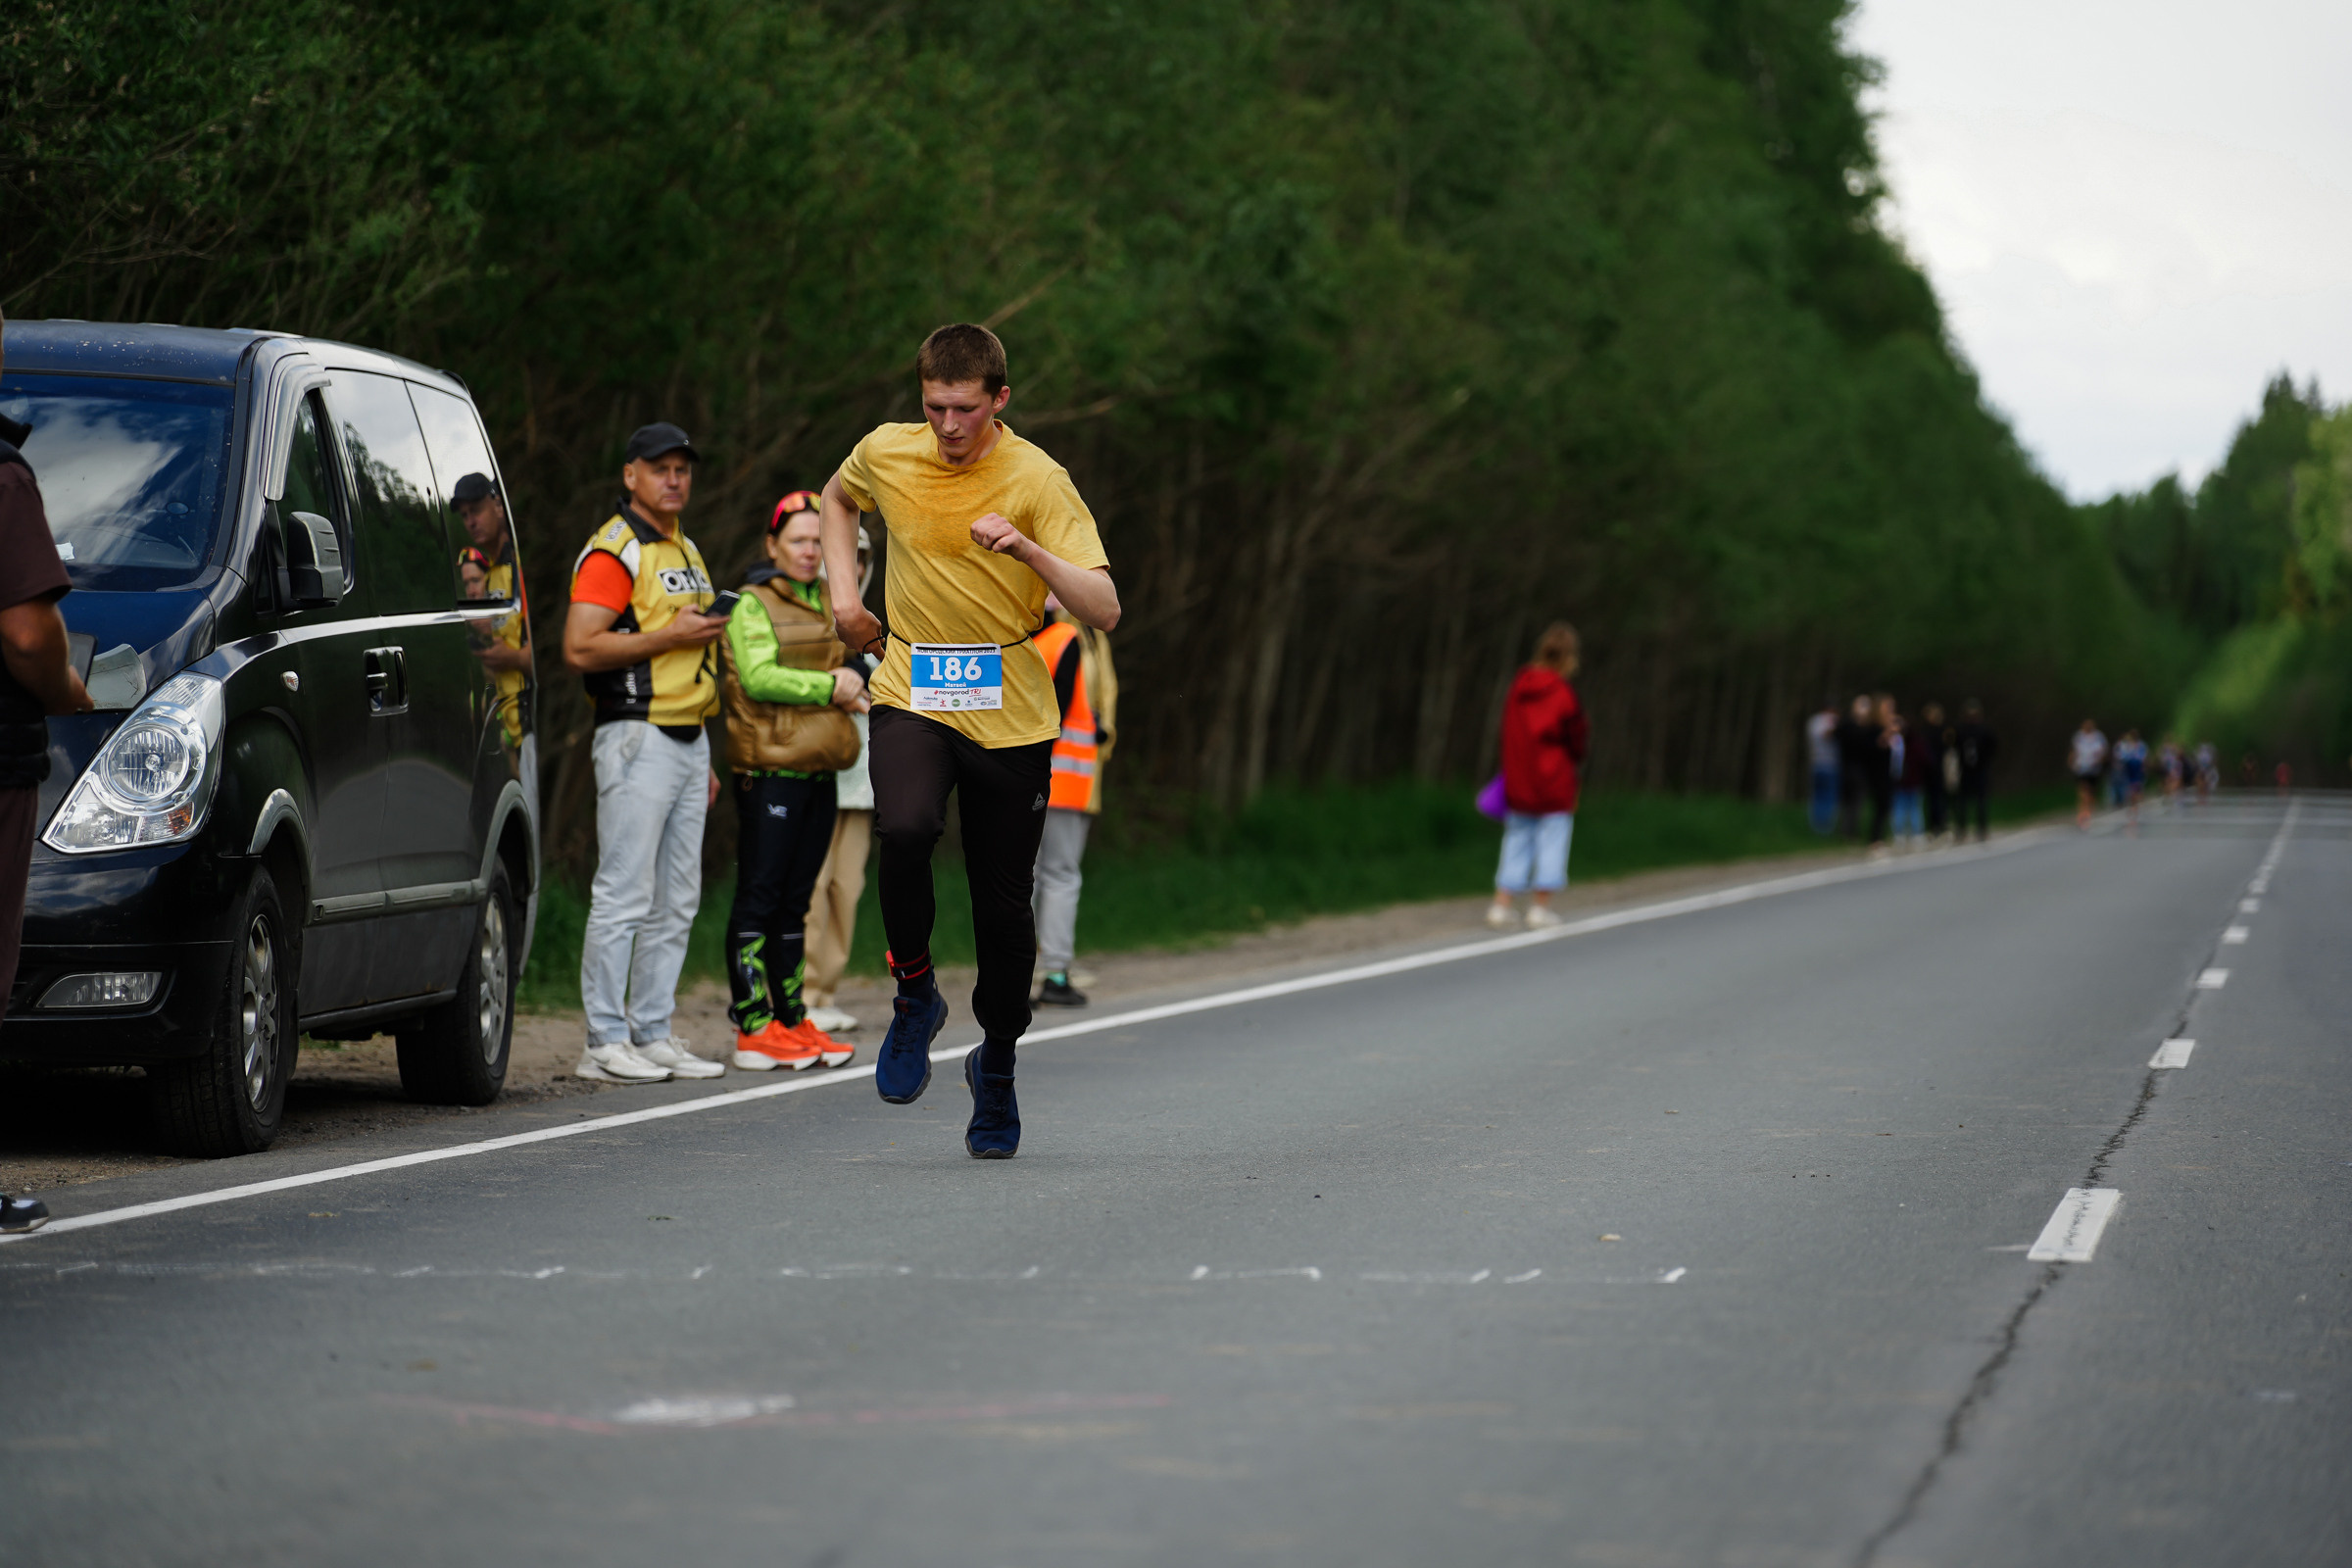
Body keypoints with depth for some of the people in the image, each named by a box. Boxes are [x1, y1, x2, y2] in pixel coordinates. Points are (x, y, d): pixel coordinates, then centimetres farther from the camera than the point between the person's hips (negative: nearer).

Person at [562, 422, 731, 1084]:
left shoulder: (686, 552, 20)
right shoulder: (613, 551, -9)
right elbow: (581, 647, -18)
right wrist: (670, 636, -18)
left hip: (687, 740, 9)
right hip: (637, 737, -9)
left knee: (677, 899, 8)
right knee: (624, 894, -9)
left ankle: (653, 1034, 12)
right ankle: (605, 1041, -7)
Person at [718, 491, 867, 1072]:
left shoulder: (827, 605, 19)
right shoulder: (753, 606, -5)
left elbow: (849, 666, 22)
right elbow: (758, 678, -17)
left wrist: (851, 686, 0)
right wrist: (828, 685, -15)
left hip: (818, 770, 8)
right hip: (770, 768, -8)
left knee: (795, 899, 11)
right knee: (760, 896, -7)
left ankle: (792, 1019, 15)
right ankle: (753, 1028, -7)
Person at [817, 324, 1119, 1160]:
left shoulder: (1037, 479, -10)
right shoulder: (886, 453, 0)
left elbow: (1104, 609, -15)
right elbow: (838, 497, 26)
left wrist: (1029, 549, -30)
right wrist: (844, 592, 12)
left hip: (1010, 713, -1)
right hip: (910, 692, 1)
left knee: (1004, 904, 2)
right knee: (904, 831, -29)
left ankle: (997, 1064, 27)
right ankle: (914, 995, -6)